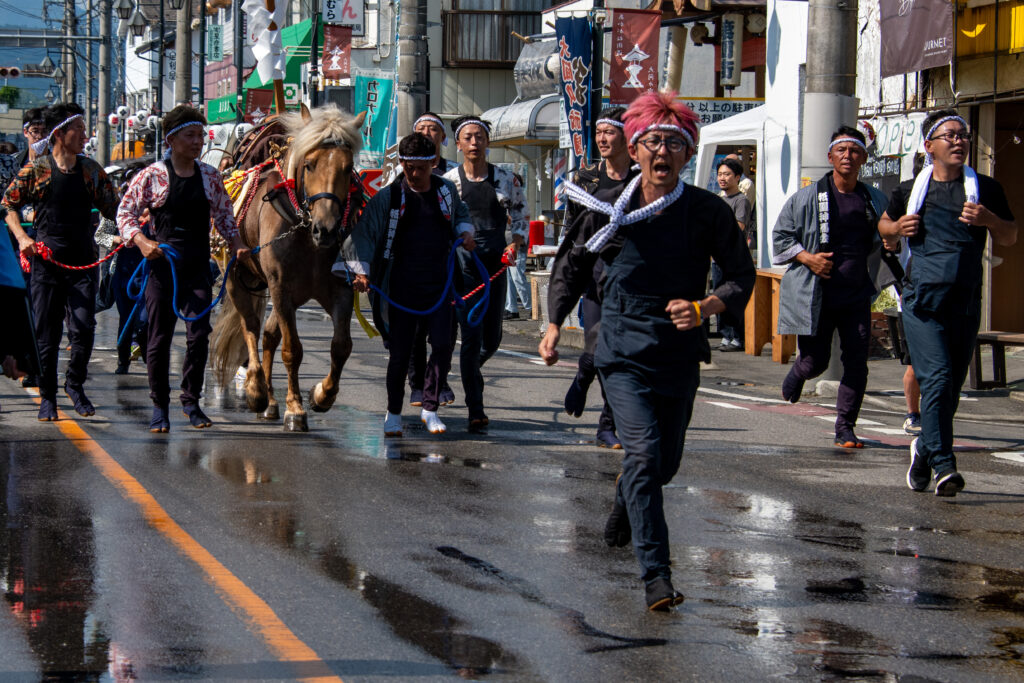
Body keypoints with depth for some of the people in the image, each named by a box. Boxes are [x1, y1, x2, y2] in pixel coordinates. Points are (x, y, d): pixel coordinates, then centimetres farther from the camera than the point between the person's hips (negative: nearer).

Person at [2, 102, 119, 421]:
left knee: (83, 328, -8)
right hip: (46, 261, -2)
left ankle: (75, 383, 15)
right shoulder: (36, 169, 0)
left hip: (83, 262, 2)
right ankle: (47, 396, 14)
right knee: (47, 333, 2)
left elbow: (112, 208, 14)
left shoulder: (91, 170, 9)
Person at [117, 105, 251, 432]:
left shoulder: (210, 176, 8)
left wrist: (237, 244, 2)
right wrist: (141, 241, -18)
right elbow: (125, 213, -2)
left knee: (199, 333, -4)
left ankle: (191, 401, 10)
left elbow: (223, 215, 17)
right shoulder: (152, 176, -4)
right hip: (162, 263, -3)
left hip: (198, 267, 3)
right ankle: (160, 406, 13)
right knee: (159, 336, 2)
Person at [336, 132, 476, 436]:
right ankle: (393, 413, 17)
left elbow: (461, 214, 28)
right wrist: (361, 271, -16)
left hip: (438, 285, 2)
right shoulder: (388, 197, -3)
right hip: (402, 288, -2)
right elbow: (364, 234, -5)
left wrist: (465, 232, 8)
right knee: (400, 351, 2)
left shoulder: (447, 191, 6)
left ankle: (430, 408, 10)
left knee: (443, 345, -6)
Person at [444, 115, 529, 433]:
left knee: (491, 339, 9)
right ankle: (475, 410, -6)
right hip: (463, 265, -3)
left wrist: (514, 245, -2)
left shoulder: (505, 179, 6)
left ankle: (470, 370, 43)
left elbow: (521, 216, 14)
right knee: (471, 335, -10)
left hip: (496, 265, 3)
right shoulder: (448, 181, 1)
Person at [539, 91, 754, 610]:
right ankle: (656, 576, -20)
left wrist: (703, 308, -17)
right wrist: (554, 327, 12)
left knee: (665, 464, 15)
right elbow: (575, 267, 15)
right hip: (624, 354, -2)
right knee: (644, 454, -19)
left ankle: (624, 503, 52)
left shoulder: (708, 212, -5)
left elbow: (742, 276, 1)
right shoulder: (610, 209, -2)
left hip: (680, 357, 2)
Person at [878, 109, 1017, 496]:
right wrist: (897, 228, 1)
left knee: (952, 387, 9)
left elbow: (1009, 239, 9)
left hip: (965, 303, 2)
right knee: (936, 378, -16)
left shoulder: (985, 189, 7)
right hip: (922, 300, -2)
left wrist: (990, 220, -12)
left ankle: (924, 449, 32)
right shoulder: (911, 190, 8)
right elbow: (884, 226, 24)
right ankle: (943, 465, -21)